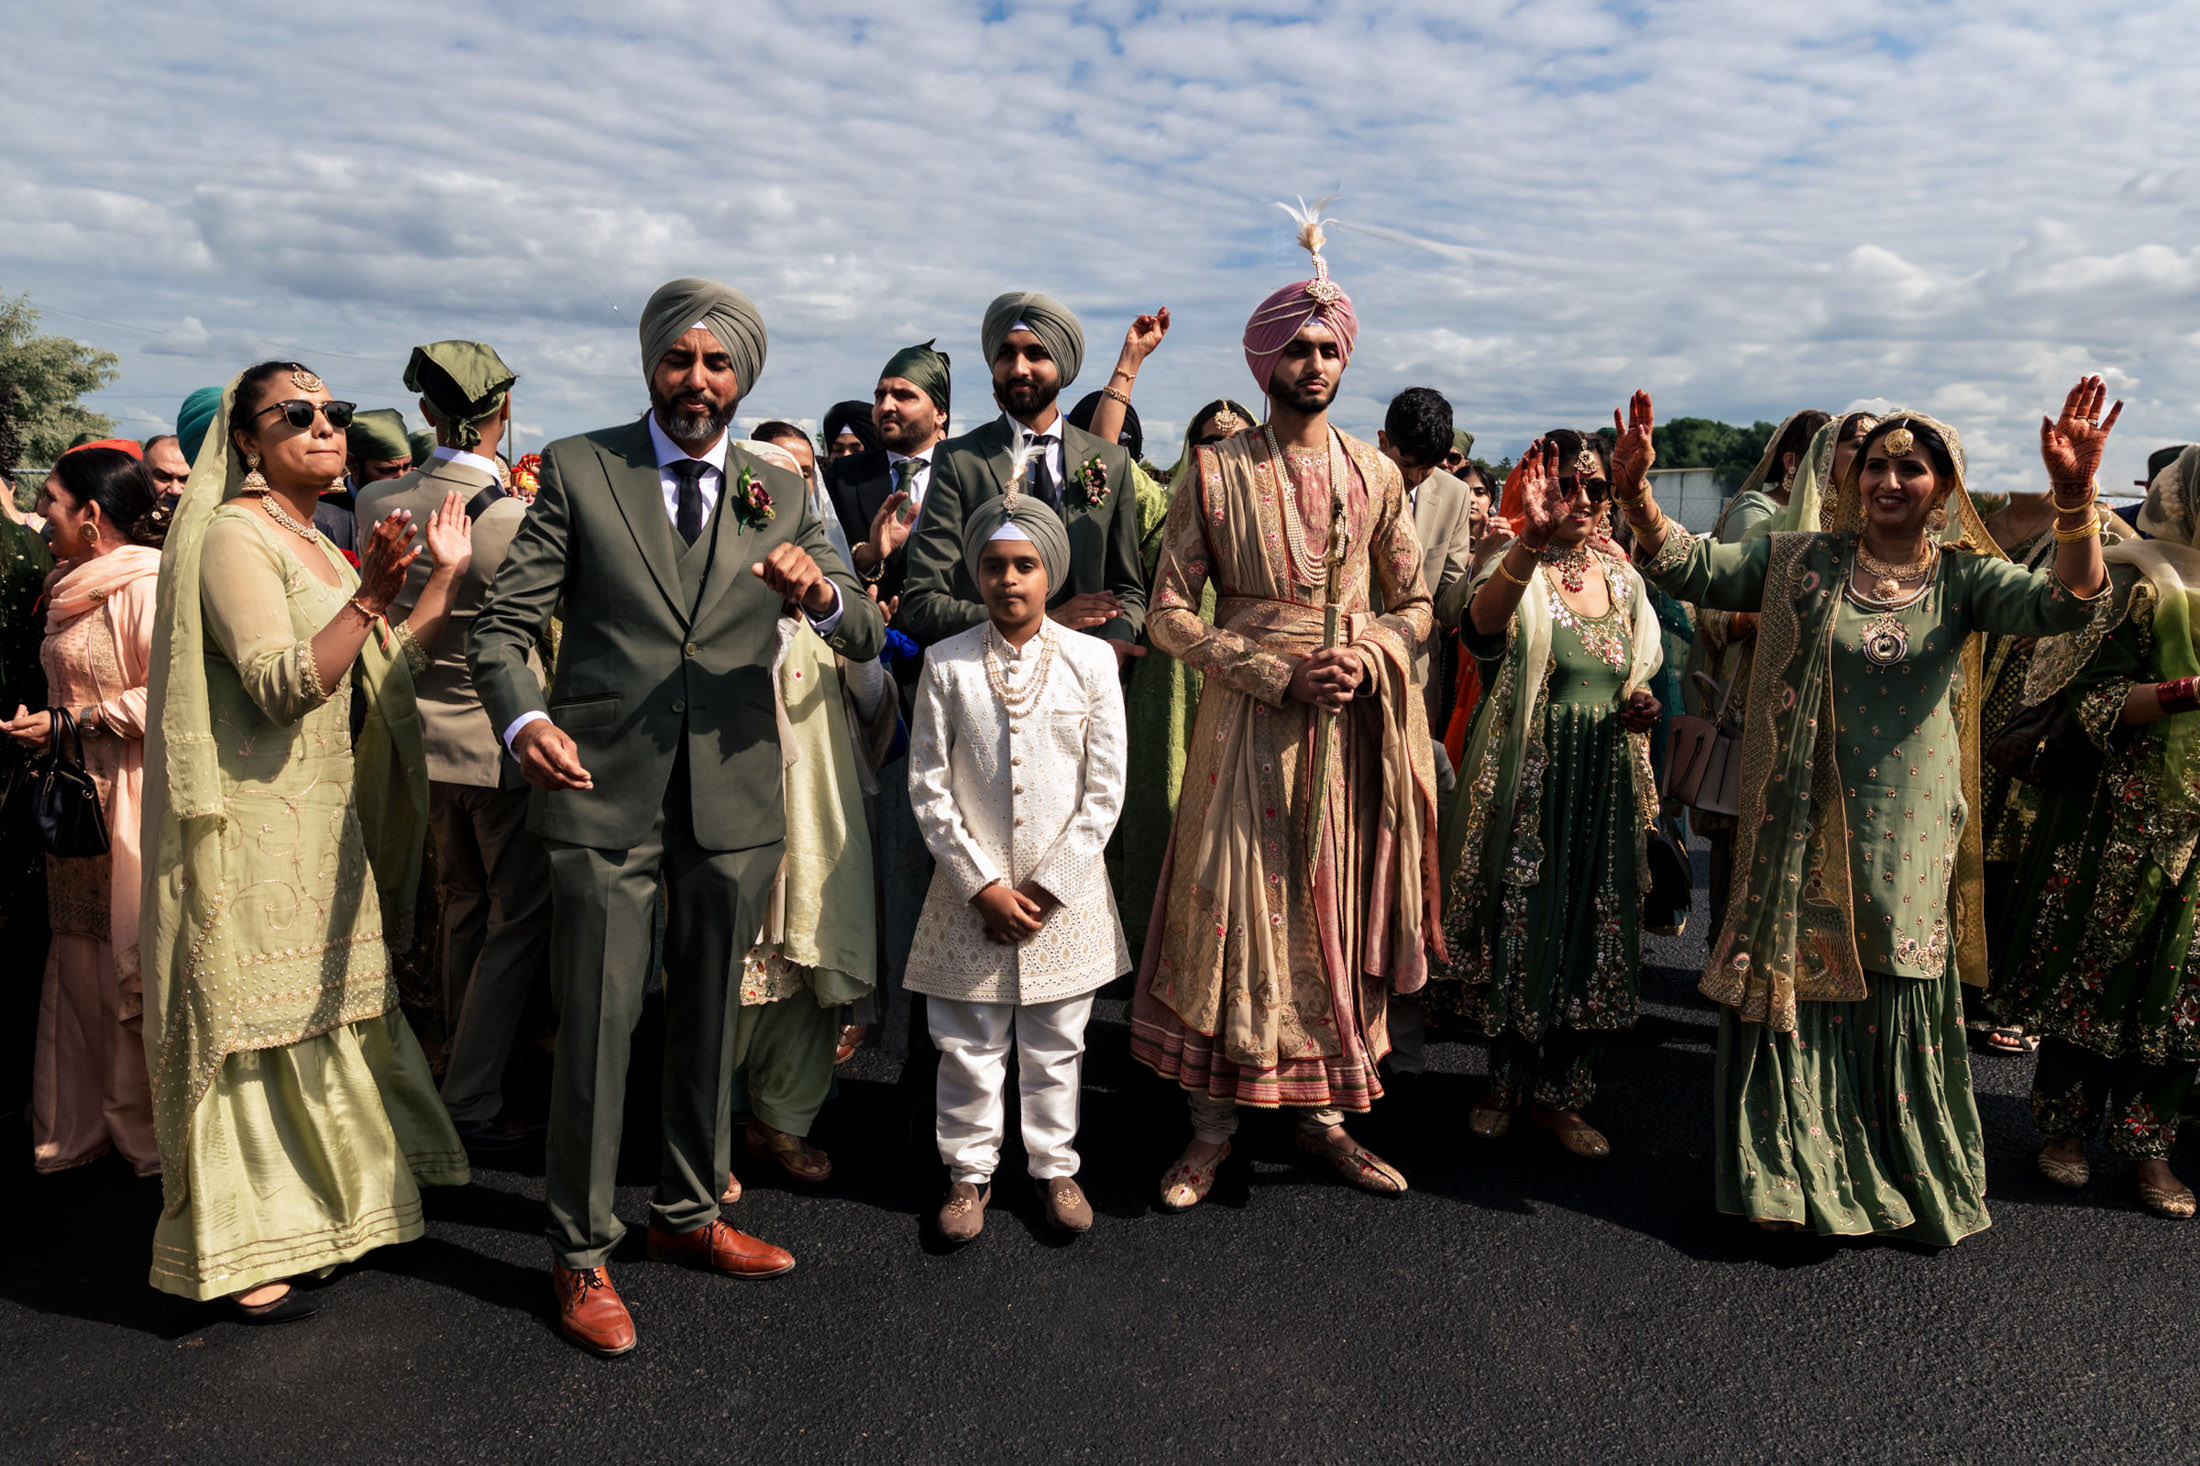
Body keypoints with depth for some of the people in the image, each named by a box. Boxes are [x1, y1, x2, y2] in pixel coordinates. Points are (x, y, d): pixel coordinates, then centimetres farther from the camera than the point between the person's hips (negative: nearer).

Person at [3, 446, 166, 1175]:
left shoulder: (145, 588, -12)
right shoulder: (75, 590, 16)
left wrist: (72, 723, -16)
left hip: (129, 799, -9)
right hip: (76, 799, 9)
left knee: (131, 966, -1)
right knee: (78, 964, 11)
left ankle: (147, 1132, 11)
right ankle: (79, 1125, 22)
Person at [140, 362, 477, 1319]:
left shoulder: (315, 545, 16)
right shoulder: (235, 536, -11)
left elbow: (384, 672, 16)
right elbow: (283, 685, -22)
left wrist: (448, 576, 11)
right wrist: (371, 594, -31)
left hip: (325, 819, 9)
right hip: (256, 820, -8)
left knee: (314, 1015, 15)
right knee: (250, 1021, 0)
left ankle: (306, 1207, 29)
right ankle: (241, 1252, 11)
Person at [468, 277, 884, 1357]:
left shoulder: (780, 492, 9)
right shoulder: (579, 470, 2)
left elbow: (866, 639, 3)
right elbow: (502, 621, -3)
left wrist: (821, 593, -21)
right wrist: (523, 718, -24)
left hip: (733, 798, 3)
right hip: (604, 794, -3)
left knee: (709, 1021, 15)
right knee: (594, 1026, 1)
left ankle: (688, 1215, 35)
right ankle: (581, 1254, 20)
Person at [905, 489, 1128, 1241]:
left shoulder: (1091, 659, -2)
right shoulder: (947, 663, -2)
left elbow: (1105, 790, -3)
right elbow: (928, 786, -3)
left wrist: (1049, 886, -7)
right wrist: (982, 884, -9)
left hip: (1065, 893, 0)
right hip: (971, 892, 0)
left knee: (1055, 1043, 13)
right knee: (968, 1045, 9)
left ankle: (1054, 1164, 31)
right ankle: (970, 1170, 27)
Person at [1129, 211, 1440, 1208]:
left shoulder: (1375, 476, 9)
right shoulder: (1215, 472, 0)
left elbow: (1415, 603, 13)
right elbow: (1171, 613, -4)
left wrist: (1366, 656, -9)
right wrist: (1279, 674, -13)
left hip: (1354, 727, 3)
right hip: (1248, 725, -3)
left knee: (1340, 915, 8)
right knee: (1233, 912, -2)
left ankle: (1324, 1116, 21)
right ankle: (1211, 1127, 10)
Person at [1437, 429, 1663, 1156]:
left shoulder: (1623, 577, 10)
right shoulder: (1517, 569, -9)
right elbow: (1483, 628, -34)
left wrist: (1641, 707, -1)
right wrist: (1532, 543, -51)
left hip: (1607, 784, 5)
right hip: (1530, 780, -5)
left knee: (1593, 934, 9)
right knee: (1523, 927, 5)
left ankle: (1559, 1095, 26)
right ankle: (1506, 1083, 27)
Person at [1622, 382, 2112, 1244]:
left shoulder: (1962, 578, 0)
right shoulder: (1802, 564, 2)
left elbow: (2068, 602, -16)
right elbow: (1689, 568, -3)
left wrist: (2076, 492, -30)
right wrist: (1635, 494, -19)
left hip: (1906, 839, 0)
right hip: (1804, 829, 0)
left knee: (1900, 1006, 11)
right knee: (1795, 989, 8)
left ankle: (1908, 1181, 32)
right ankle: (1797, 1170, 27)